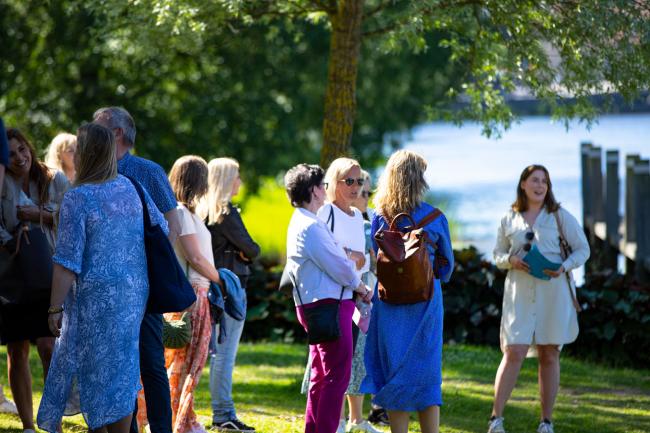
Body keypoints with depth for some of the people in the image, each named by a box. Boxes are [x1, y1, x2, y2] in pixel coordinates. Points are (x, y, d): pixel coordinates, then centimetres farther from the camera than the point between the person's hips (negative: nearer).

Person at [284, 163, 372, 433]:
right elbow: (339, 268, -16)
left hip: (314, 305, 11)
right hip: (328, 304, -11)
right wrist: (363, 290, 0)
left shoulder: (300, 223, 17)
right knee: (337, 375, -9)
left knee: (321, 376, 16)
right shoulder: (311, 226, -17)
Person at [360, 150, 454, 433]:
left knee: (393, 371, 7)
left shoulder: (380, 218, -2)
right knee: (425, 375, 5)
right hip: (424, 302, -1)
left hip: (389, 301, 1)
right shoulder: (434, 217, -4)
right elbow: (447, 263, 10)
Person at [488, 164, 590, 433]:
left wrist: (564, 267, -12)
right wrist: (511, 260, -6)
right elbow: (498, 254, 17)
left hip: (552, 292, 0)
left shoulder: (559, 216, 5)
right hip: (519, 293, 0)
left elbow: (583, 249, 7)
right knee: (514, 353, -10)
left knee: (549, 355, 3)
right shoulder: (509, 220, 10)